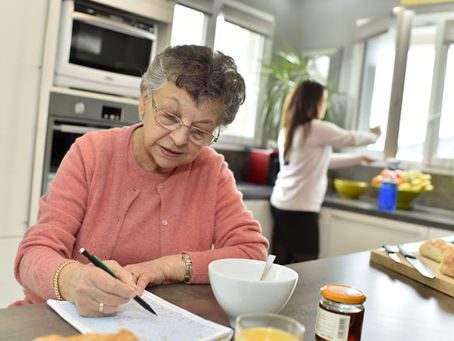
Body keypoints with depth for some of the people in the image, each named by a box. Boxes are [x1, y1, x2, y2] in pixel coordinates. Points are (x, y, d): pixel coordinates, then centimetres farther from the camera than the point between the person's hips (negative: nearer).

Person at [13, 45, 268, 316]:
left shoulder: (212, 170, -5)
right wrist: (73, 280, -34)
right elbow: (35, 254, -12)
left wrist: (169, 266, -19)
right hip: (69, 319, 1)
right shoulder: (90, 154, -8)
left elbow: (253, 251, -8)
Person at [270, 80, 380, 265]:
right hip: (301, 209, -8)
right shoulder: (317, 128, -13)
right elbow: (351, 138, 3)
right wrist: (373, 135, 24)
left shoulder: (287, 130, 11)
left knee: (281, 266, 12)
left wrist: (360, 158, 28)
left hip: (280, 204, 8)